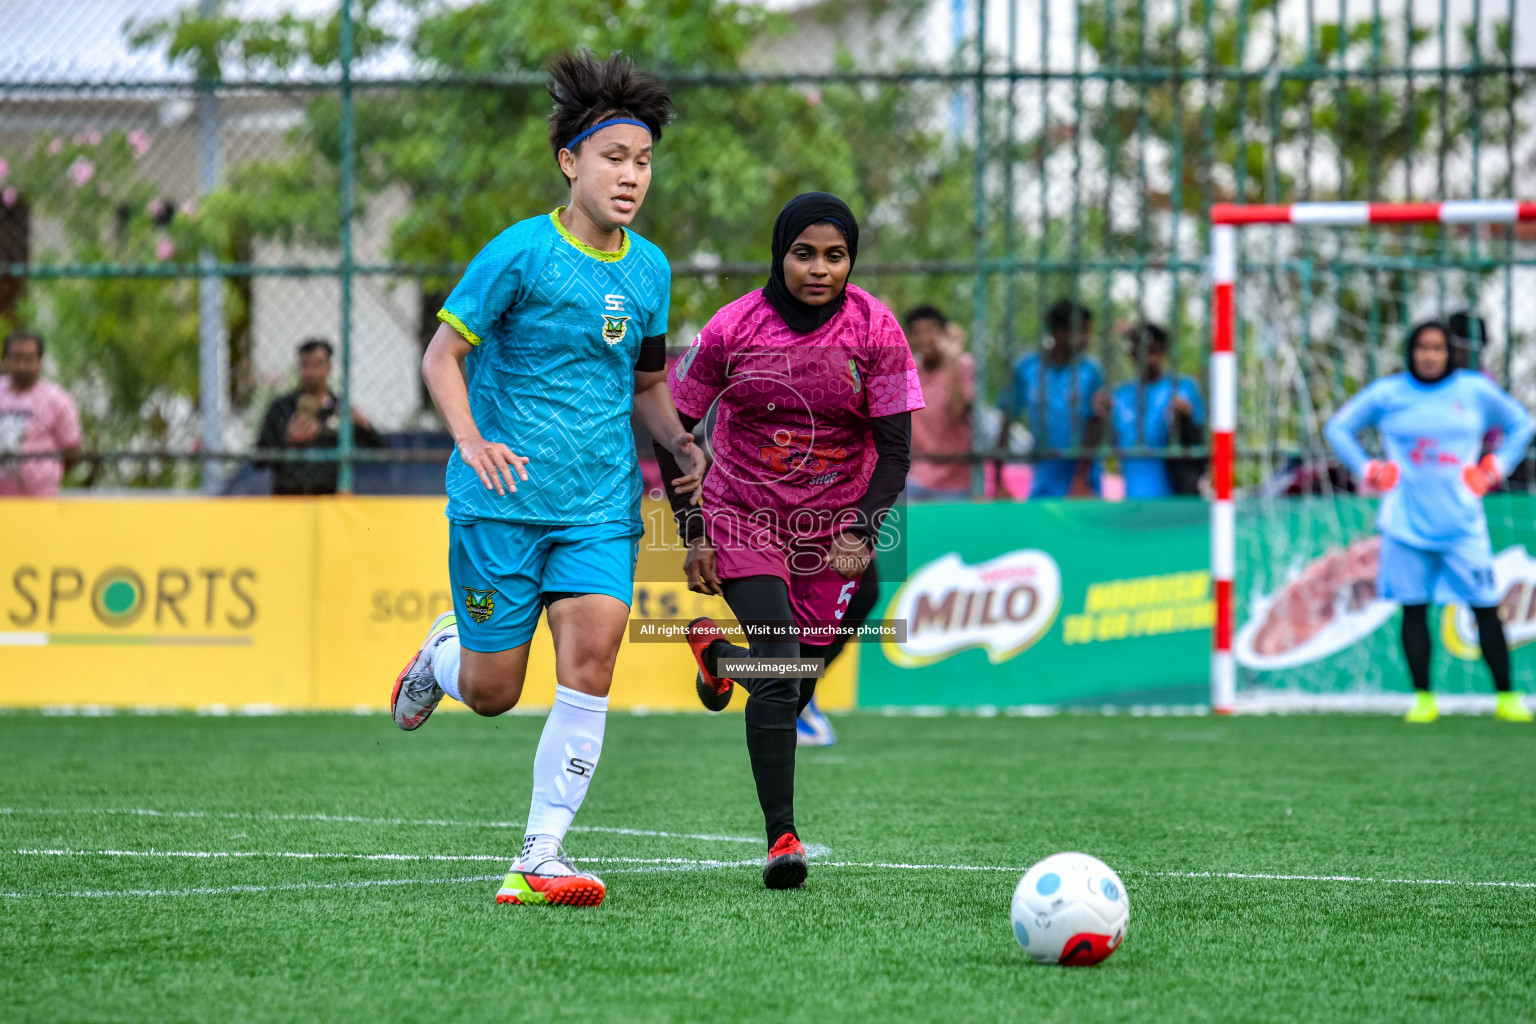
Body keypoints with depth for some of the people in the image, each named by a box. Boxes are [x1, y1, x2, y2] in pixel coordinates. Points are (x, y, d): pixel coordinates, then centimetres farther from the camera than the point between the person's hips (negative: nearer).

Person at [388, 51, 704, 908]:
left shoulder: (649, 269, 9)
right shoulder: (520, 253, -8)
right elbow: (443, 355, -4)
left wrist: (683, 443, 3)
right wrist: (470, 439, -21)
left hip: (601, 505, 4)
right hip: (502, 497, -3)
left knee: (591, 655, -17)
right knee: (491, 693, 2)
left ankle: (542, 857, -13)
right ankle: (444, 655, 41)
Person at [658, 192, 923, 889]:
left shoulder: (875, 330, -10)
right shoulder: (733, 329, -12)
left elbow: (896, 446, -7)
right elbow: (674, 426, -1)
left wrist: (862, 531, -21)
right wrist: (693, 531, -5)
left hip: (834, 526, 2)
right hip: (745, 515, -2)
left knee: (794, 692, 7)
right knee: (779, 672, -19)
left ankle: (714, 648, 41)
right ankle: (780, 836, -14)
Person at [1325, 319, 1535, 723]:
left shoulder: (1476, 391, 5)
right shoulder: (1386, 394, 4)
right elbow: (1338, 428, 15)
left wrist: (1493, 469, 7)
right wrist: (1368, 470, 4)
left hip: (1461, 520, 0)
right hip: (1406, 523, 0)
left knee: (1486, 607, -4)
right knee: (1413, 609, 0)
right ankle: (1423, 698, 8)